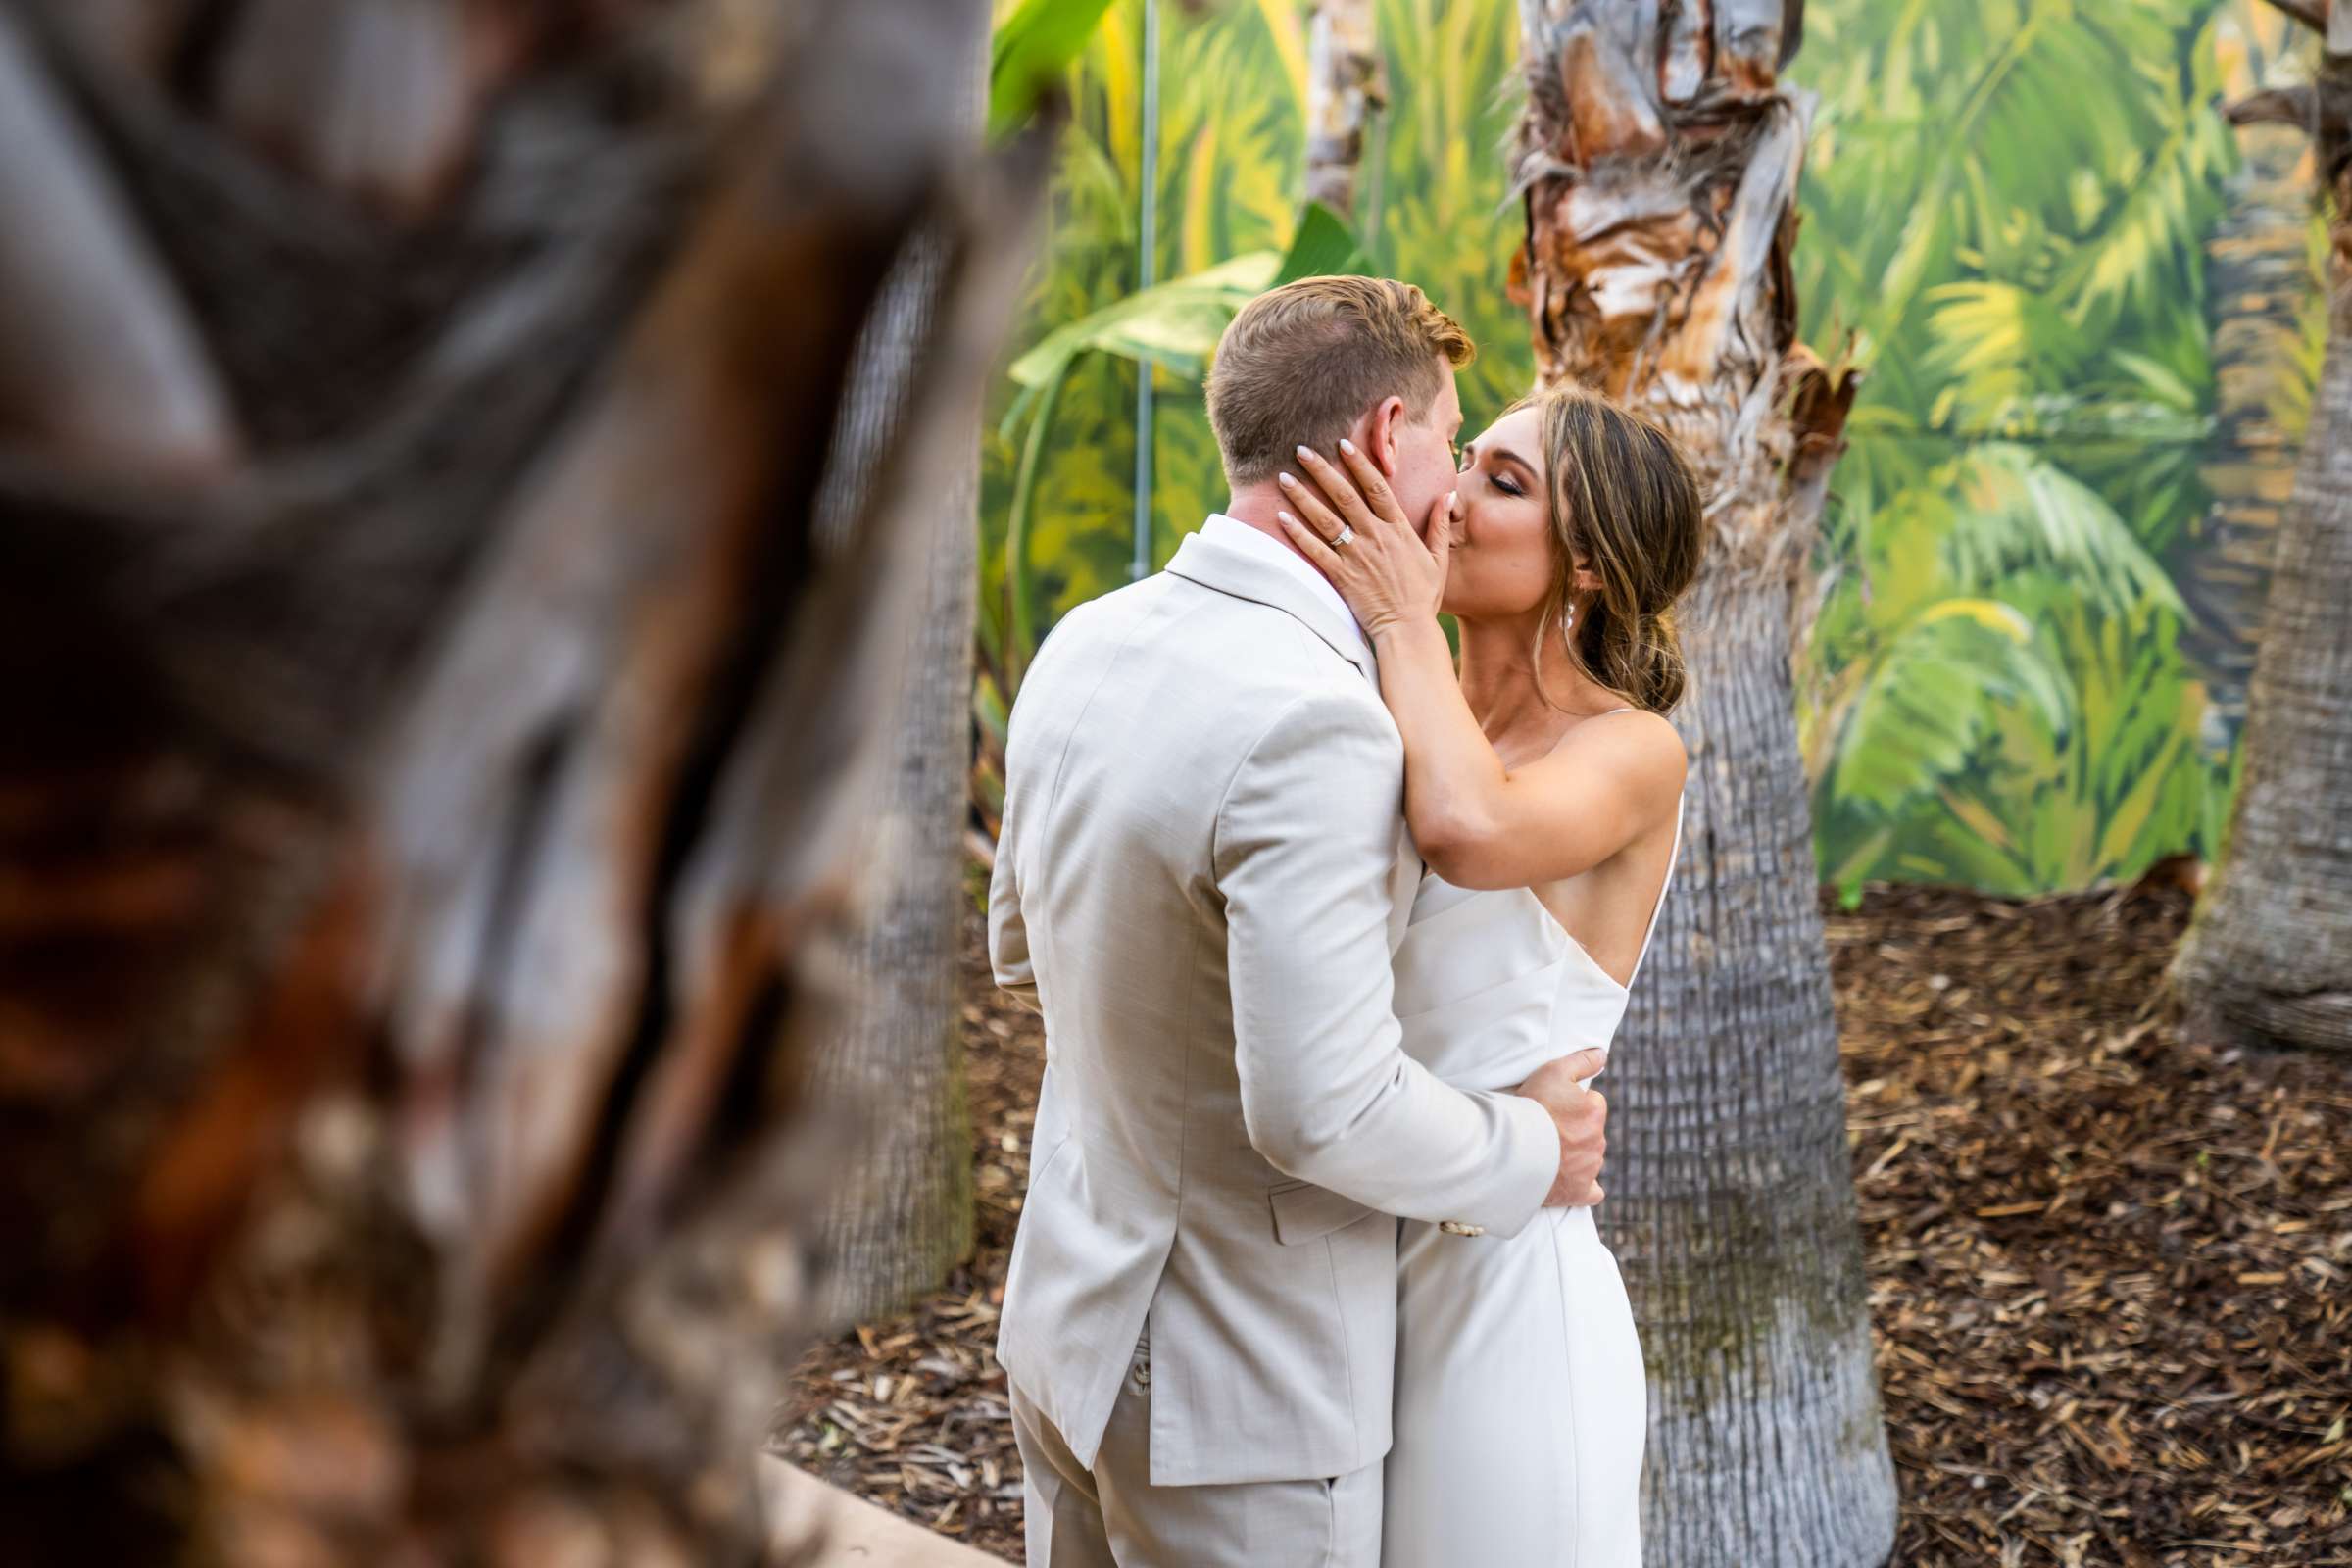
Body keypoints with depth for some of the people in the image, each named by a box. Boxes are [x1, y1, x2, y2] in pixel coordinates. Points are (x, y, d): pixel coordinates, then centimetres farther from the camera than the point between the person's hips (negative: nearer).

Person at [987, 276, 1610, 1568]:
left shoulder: (1087, 645, 1)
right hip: (1235, 1390, -8)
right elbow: (1324, 1110, -28)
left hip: (1072, 1324, 8)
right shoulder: (1313, 725, -27)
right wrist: (1531, 1155, -11)